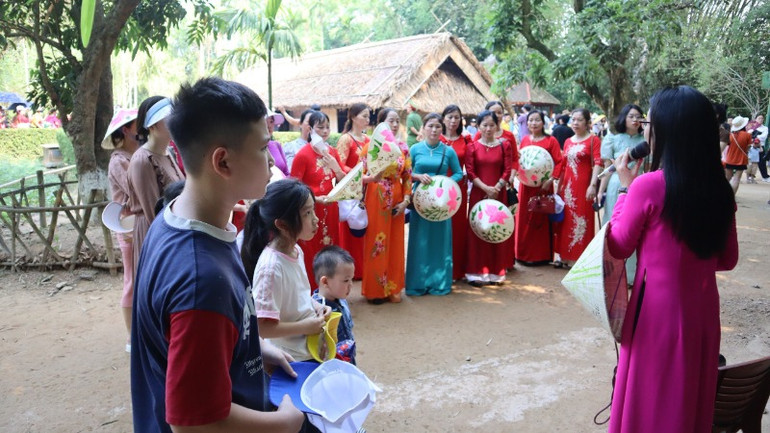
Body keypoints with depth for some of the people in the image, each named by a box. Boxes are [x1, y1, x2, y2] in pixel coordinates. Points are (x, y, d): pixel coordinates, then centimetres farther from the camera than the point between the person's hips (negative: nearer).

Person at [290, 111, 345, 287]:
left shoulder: (332, 152, 7)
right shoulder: (303, 154, -11)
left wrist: (335, 166, -7)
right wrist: (315, 199, -21)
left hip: (330, 210, 6)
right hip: (311, 211, -6)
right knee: (311, 256, 1)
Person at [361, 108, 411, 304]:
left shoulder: (403, 147, 6)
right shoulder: (370, 146, -6)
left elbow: (408, 176, 7)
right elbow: (361, 176, -7)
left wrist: (406, 200, -2)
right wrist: (372, 178, -28)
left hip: (396, 201, 4)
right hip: (376, 200, -4)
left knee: (395, 244, 9)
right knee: (375, 243, 2)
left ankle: (392, 288, 21)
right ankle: (374, 289, 13)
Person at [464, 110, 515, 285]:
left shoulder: (505, 145, 6)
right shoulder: (473, 146, 3)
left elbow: (507, 170, 0)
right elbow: (470, 172, -4)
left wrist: (496, 188, -13)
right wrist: (486, 188, -15)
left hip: (499, 194, 1)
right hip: (478, 193, -1)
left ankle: (495, 271, 15)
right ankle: (477, 271, 7)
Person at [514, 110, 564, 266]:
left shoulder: (551, 141, -4)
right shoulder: (524, 140, 9)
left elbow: (559, 162, -9)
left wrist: (550, 180, -18)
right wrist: (513, 175, -1)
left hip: (543, 185, -4)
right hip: (526, 185, 4)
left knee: (541, 218, 3)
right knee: (524, 218, 8)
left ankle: (541, 255, 14)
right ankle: (524, 253, 21)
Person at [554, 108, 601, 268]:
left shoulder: (594, 140, -3)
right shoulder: (568, 142, 14)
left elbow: (597, 164, -12)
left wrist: (593, 185, -22)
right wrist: (559, 186, 15)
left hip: (583, 186, -6)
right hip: (567, 186, 6)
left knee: (581, 220, -2)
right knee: (566, 220, 9)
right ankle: (564, 255, 18)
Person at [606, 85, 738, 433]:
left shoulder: (649, 186, -19)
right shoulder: (720, 189, -1)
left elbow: (619, 247, -6)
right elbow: (727, 260, 8)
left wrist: (625, 185, -1)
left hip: (658, 308, -5)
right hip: (703, 308, 6)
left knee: (650, 400, 12)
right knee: (691, 398, 22)